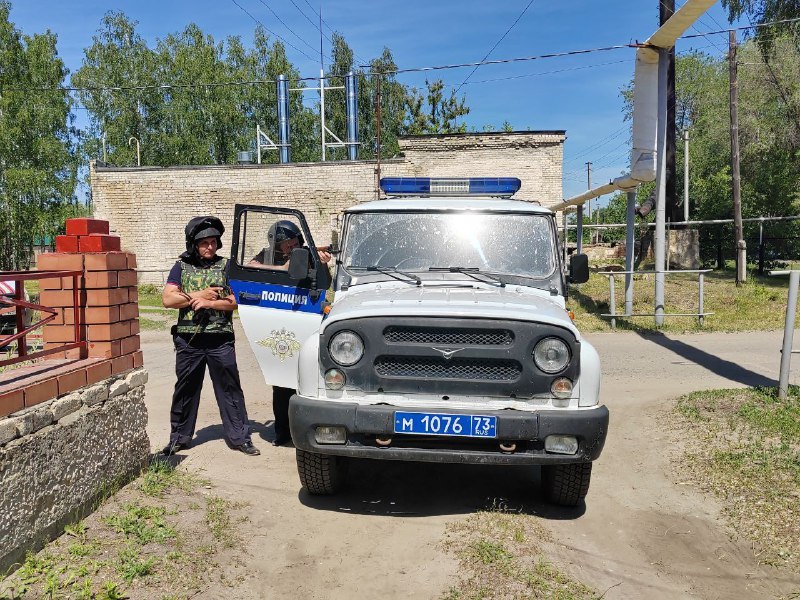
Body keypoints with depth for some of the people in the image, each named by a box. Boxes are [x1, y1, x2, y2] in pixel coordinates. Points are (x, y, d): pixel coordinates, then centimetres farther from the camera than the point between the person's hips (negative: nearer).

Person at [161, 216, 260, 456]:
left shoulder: (226, 267, 6)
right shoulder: (181, 268, 8)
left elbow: (235, 301, -2)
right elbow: (168, 299, -3)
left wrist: (208, 303, -13)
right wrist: (198, 296, -9)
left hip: (220, 340, -1)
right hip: (189, 340, 1)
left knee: (230, 389, 2)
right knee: (185, 389, 11)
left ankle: (239, 437, 10)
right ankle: (179, 438, 25)